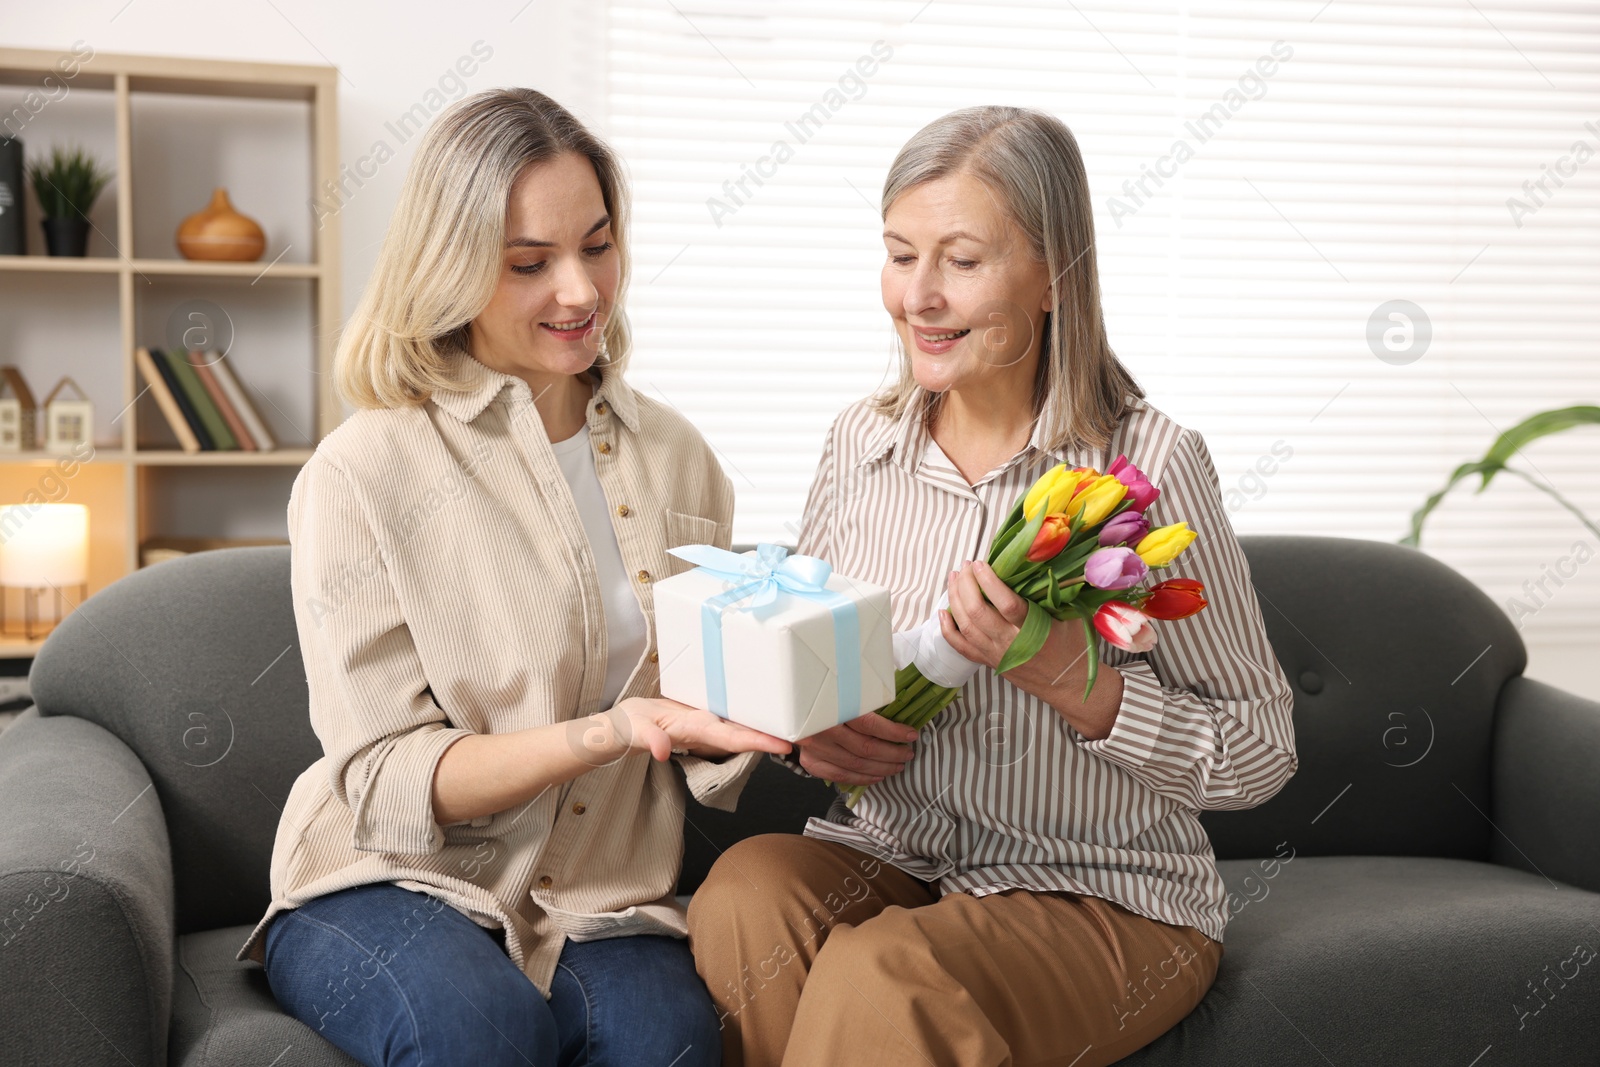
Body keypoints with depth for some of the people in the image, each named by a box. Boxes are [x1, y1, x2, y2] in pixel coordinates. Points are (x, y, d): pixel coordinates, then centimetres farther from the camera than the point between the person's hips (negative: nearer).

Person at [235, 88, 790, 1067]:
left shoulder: (677, 459, 7)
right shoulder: (363, 472, -8)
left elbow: (704, 760, 11)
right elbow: (386, 783, -11)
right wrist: (609, 731, -25)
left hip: (599, 906, 2)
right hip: (390, 883, -2)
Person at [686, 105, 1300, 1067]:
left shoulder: (1150, 464, -13)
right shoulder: (862, 444, 2)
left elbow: (1261, 753, -9)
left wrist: (1065, 674, -23)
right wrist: (811, 730, -8)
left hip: (1105, 898, -4)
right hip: (888, 858, 4)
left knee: (882, 980, -32)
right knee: (744, 889, -27)